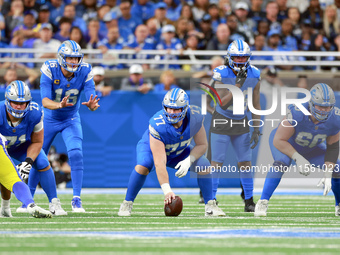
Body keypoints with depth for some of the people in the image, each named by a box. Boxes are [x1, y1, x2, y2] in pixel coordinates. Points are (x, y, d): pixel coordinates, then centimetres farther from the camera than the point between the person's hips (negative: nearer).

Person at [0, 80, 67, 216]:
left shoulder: (34, 113, -30)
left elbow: (37, 142, -13)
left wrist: (28, 161, -29)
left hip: (21, 145, 2)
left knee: (42, 164, -15)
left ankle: (54, 204, -3)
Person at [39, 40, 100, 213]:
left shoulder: (85, 72, -19)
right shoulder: (49, 70, -25)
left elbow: (91, 97, -25)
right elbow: (45, 101, -32)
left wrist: (92, 105, -50)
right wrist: (59, 105, -53)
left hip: (71, 120, 0)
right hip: (49, 119, 0)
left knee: (76, 155, -20)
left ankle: (76, 200, -13)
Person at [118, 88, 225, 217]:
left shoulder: (194, 117, -28)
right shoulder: (157, 125, -40)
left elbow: (202, 145, -13)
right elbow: (159, 163, -41)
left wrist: (188, 160, -33)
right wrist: (166, 190, -49)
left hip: (179, 152, 4)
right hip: (152, 147, -4)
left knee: (203, 165, -17)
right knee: (142, 166, -35)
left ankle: (210, 205, -1)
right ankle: (127, 204, -15)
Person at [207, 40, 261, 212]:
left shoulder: (254, 76, -8)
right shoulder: (221, 75, -19)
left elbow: (256, 105, 1)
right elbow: (222, 103, -24)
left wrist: (256, 130, -2)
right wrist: (238, 84, -31)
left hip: (241, 123, 3)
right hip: (221, 122, -3)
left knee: (245, 163, 3)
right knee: (216, 163, -5)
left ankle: (249, 201, 13)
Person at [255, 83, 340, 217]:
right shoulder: (297, 114, -42)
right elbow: (278, 141, -33)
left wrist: (328, 174, -17)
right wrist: (298, 158, -40)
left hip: (311, 148, 4)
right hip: (283, 142, -4)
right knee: (282, 162, -35)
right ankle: (262, 203, -28)